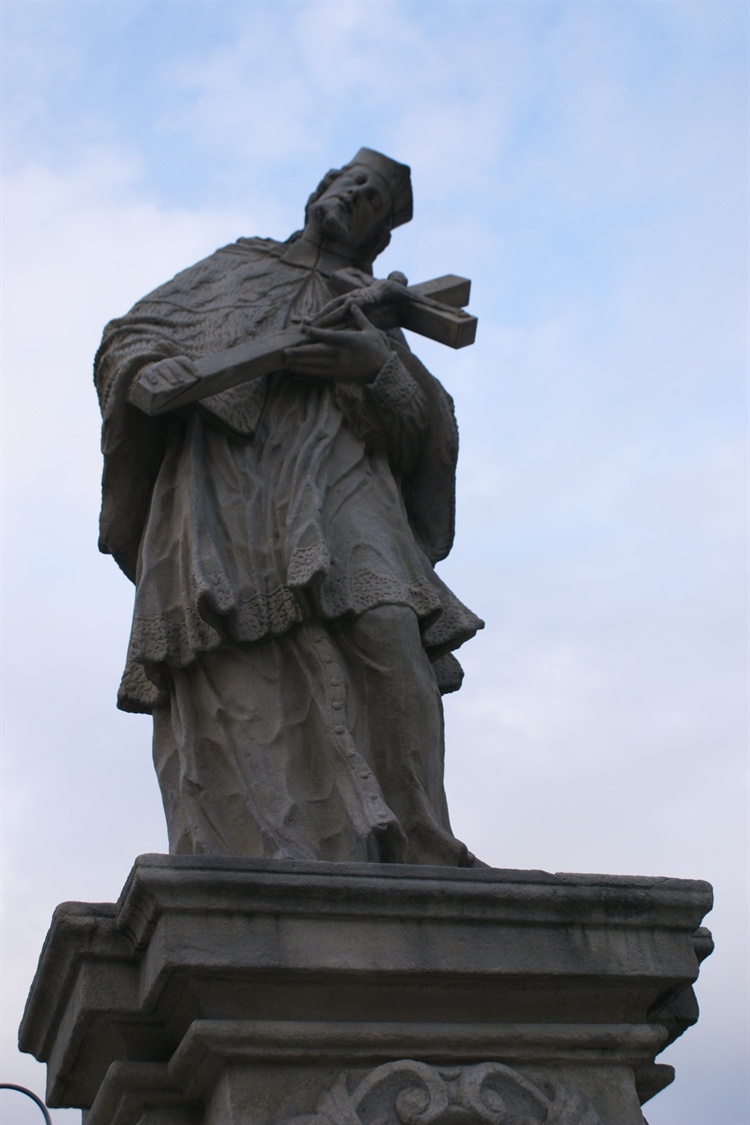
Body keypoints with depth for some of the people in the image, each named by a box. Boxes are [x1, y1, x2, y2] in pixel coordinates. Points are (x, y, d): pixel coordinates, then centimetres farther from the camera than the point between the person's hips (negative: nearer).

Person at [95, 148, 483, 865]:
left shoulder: (374, 317, 30)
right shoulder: (233, 268, 32)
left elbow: (430, 438, 16)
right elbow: (131, 335, 22)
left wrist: (378, 368, -5)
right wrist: (149, 372, -2)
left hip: (335, 479, 1)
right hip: (218, 480, 0)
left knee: (383, 627, -26)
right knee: (234, 681, -20)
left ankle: (412, 854, -29)